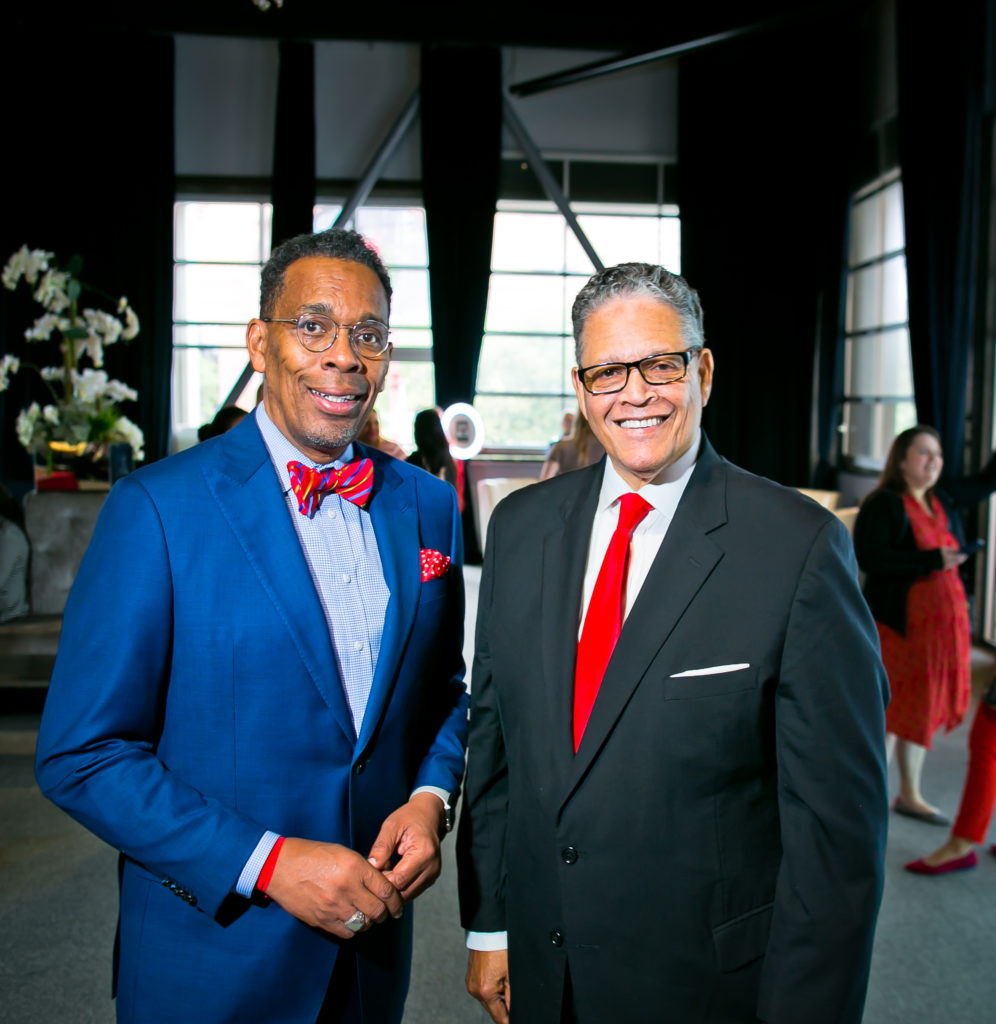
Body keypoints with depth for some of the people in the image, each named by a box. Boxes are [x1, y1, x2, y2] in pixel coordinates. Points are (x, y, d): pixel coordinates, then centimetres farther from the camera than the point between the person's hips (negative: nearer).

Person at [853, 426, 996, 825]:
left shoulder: (944, 501, 11)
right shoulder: (883, 505, -11)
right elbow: (867, 556, -22)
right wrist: (931, 560, -22)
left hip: (942, 621, 7)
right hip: (900, 623, -7)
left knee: (923, 708, 13)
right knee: (892, 708, -5)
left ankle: (909, 795, 25)